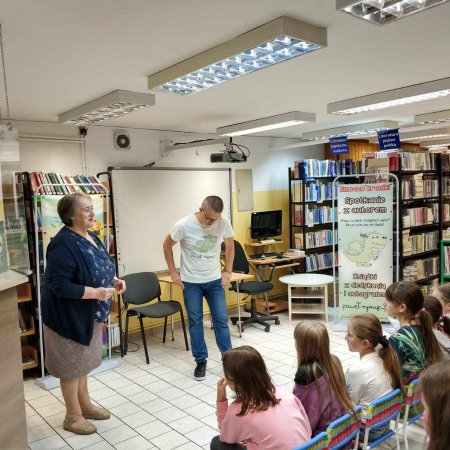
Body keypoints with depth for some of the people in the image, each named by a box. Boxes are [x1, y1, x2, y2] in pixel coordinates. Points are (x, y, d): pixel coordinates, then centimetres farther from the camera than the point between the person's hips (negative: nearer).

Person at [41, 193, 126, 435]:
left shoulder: (91, 237, 4)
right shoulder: (63, 244, -25)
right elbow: (58, 285, -29)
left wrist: (114, 280, -2)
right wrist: (95, 293, -29)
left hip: (89, 315, 9)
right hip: (70, 316, -9)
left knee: (82, 362, 22)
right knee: (71, 365, 8)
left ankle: (85, 405, 39)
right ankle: (73, 416, 26)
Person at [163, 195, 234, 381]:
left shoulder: (224, 223, -15)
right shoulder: (184, 225, -21)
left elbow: (230, 245, 5)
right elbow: (167, 245, -5)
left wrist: (228, 270, 3)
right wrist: (173, 272, -6)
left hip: (215, 280, 2)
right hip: (191, 282, -1)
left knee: (221, 320, 5)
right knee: (195, 322, 7)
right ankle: (200, 361, 21)